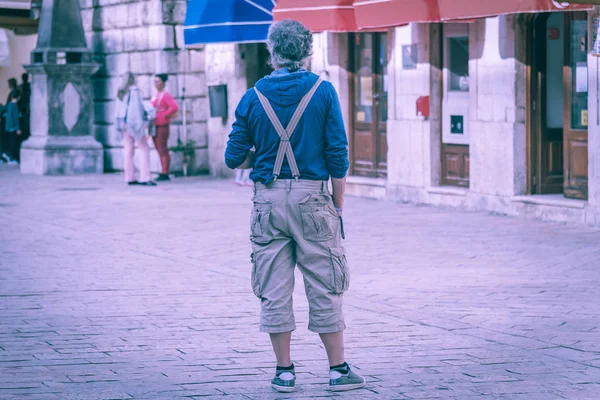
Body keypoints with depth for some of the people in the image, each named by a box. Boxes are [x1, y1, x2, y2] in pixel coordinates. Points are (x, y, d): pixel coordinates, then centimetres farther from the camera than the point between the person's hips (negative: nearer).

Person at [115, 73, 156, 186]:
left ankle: (130, 178, 9)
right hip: (135, 122, -7)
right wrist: (143, 122, -12)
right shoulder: (134, 91, -9)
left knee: (128, 151, 9)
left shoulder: (120, 93, 10)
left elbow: (119, 110, 11)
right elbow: (138, 107, -14)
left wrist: (120, 125, 15)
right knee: (144, 149, -4)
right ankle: (144, 178, -11)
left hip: (125, 124, 7)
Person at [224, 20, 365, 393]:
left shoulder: (253, 96, 3)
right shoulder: (323, 90, -1)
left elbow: (234, 157, 4)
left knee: (274, 289, 7)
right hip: (312, 196, -1)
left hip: (268, 198, 2)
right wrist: (338, 206, 4)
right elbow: (338, 154, -4)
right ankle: (338, 369, 8)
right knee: (325, 287, 5)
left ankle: (284, 370, 9)